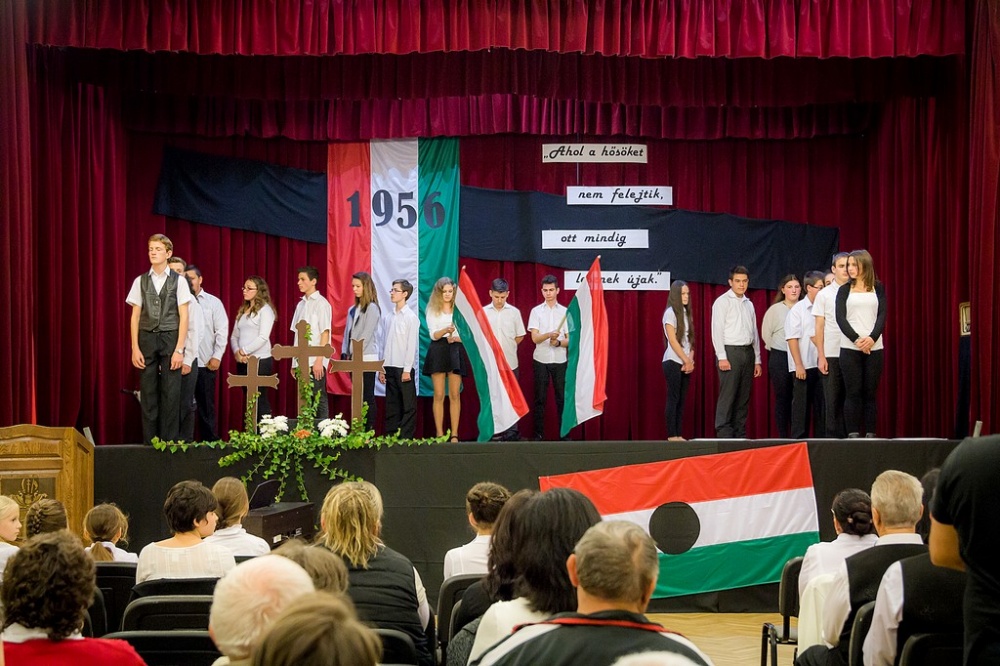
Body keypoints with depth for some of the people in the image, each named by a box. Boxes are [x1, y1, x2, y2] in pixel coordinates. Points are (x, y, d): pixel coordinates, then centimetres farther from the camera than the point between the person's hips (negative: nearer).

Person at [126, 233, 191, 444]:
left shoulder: (178, 281, 2)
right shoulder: (140, 281, 7)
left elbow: (183, 317, -1)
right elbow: (135, 316, 7)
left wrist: (179, 349, -8)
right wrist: (135, 348, -1)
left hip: (170, 339, -2)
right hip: (146, 339, 2)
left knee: (170, 393, -1)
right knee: (148, 392, 3)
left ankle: (169, 440, 5)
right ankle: (149, 440, 9)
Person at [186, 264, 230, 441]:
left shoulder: (213, 302, 5)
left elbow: (222, 331, 3)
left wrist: (217, 357, -3)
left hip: (205, 362, 0)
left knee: (206, 405, 7)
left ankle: (210, 441, 13)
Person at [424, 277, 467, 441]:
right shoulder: (432, 310, 7)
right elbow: (433, 335, -4)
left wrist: (456, 337, -12)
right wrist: (446, 330, -23)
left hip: (455, 352, 1)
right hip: (438, 352, -1)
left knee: (455, 395, -2)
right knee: (439, 395, -3)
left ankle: (454, 434, -1)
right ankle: (439, 434, -1)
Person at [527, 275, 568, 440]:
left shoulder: (565, 312, 4)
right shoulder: (536, 311, 2)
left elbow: (571, 339, 4)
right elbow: (535, 338, -7)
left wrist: (558, 342, -16)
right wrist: (549, 334, -25)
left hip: (560, 361, 1)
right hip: (541, 360, 0)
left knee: (562, 397, 2)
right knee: (540, 398, 3)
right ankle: (538, 434, 8)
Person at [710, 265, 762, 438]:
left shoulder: (749, 304, 17)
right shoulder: (722, 302, -2)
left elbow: (754, 332, 19)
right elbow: (717, 331, -9)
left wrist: (757, 359, 14)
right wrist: (722, 357, -16)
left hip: (748, 352, 6)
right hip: (730, 352, -6)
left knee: (743, 398, 7)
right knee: (727, 396, -9)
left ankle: (740, 434, 11)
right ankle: (724, 434, -8)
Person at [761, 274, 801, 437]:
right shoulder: (775, 309, -1)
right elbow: (766, 333, 5)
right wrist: (778, 350, 8)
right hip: (780, 358, -1)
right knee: (782, 398, 3)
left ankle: (797, 436, 7)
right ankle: (783, 437, 8)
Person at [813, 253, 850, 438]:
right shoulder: (824, 295, 6)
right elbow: (819, 328, 4)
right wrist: (821, 356, -3)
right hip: (831, 355, -1)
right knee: (832, 400, 1)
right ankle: (833, 436, 5)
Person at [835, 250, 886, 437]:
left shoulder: (878, 288, 10)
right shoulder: (844, 290, 9)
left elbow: (882, 316, 1)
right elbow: (840, 318, -1)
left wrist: (872, 338, -15)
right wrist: (856, 339, -15)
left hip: (874, 348, 0)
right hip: (849, 348, 0)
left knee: (870, 393, 0)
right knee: (853, 393, -4)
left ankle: (870, 434, 1)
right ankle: (853, 434, -3)